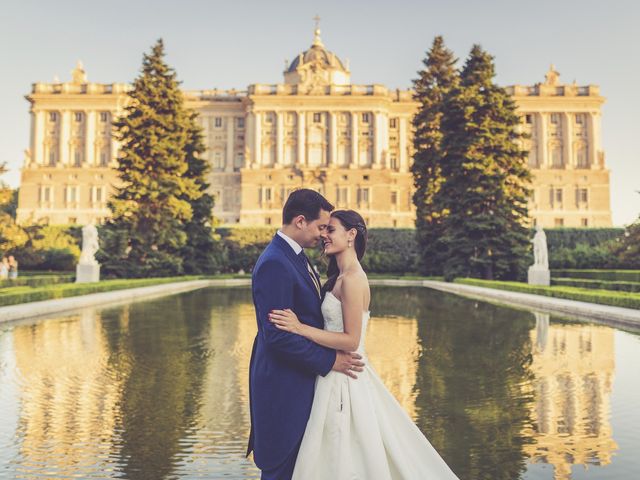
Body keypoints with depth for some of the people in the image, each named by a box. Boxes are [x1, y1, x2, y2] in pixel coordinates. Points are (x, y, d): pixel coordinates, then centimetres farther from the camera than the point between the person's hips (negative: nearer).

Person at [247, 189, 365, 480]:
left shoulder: (296, 257, 10)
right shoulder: (274, 264, -22)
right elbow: (276, 334, -26)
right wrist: (328, 360, -19)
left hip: (300, 378, 10)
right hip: (284, 384, -10)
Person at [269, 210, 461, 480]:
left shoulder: (352, 279, -19)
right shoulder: (339, 277, 10)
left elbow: (351, 340, -21)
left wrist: (301, 328, -23)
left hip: (344, 379, -9)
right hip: (336, 375, 9)